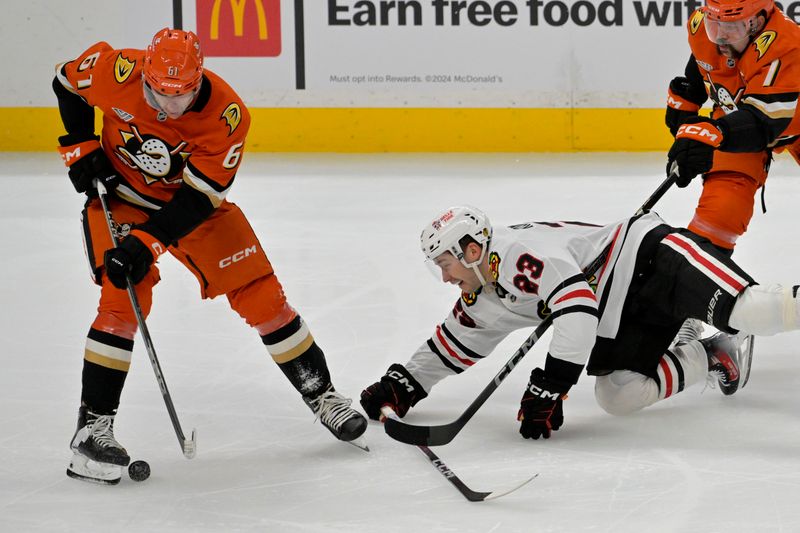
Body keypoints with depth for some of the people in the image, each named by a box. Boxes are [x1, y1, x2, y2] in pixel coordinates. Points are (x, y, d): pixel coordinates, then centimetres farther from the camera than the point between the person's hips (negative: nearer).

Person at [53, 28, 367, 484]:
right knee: (124, 298, -20)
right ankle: (93, 426, -13)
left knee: (260, 293, -2)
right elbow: (67, 81, -3)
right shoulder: (117, 73, -27)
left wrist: (148, 241, -34)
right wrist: (81, 147, -8)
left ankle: (322, 395, 14)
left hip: (193, 202, 1)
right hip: (119, 194, -1)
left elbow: (198, 198, -26)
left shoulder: (227, 115, -28)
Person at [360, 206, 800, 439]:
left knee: (745, 309, -29)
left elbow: (579, 311, -33)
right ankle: (711, 358, 9)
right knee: (619, 395, -5)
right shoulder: (482, 302, 9)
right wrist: (400, 385, 14)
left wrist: (548, 388, -32)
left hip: (652, 258, -10)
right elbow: (449, 346, 24)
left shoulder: (522, 252, -23)